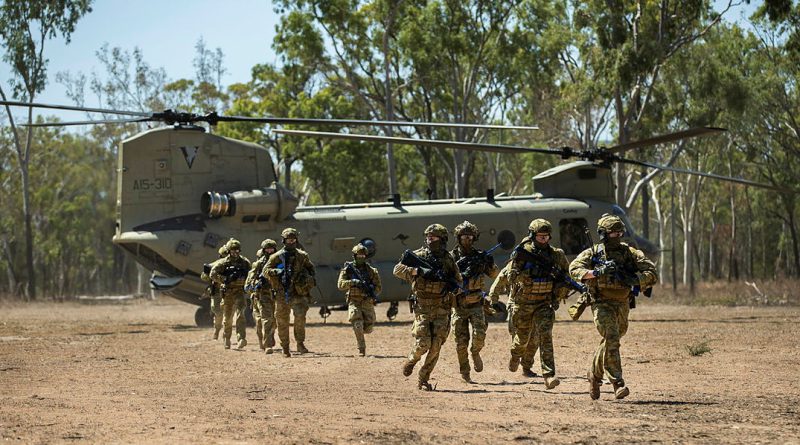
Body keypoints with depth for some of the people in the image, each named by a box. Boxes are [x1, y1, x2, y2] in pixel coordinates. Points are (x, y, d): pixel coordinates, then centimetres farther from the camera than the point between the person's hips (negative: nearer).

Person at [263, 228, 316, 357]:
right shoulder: (277, 257, 3)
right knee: (282, 322, 5)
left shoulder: (302, 256, 8)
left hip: (298, 293, 0)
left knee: (300, 316, -20)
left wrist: (309, 277, 4)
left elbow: (311, 268, 23)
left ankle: (300, 344, -10)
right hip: (282, 293, 0)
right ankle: (285, 348, 16)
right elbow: (265, 271, 1)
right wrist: (276, 271, -17)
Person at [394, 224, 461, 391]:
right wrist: (418, 271, -24)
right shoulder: (419, 255, -2)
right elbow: (398, 269, -10)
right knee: (422, 344, -11)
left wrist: (452, 284, -9)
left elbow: (458, 280, 15)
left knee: (435, 346, -3)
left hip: (442, 309, 2)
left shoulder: (448, 259, 5)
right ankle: (411, 361, 22)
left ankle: (424, 379, 9)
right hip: (422, 308, -2)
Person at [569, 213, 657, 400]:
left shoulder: (629, 253, 3)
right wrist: (594, 273, -32)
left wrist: (635, 279, -21)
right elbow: (574, 269, -16)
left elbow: (652, 274, -2)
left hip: (622, 306, 4)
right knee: (612, 339, -20)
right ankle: (618, 384, -22)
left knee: (609, 342, 16)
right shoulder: (592, 253, -1)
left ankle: (594, 374, 40)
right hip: (602, 305, -4)